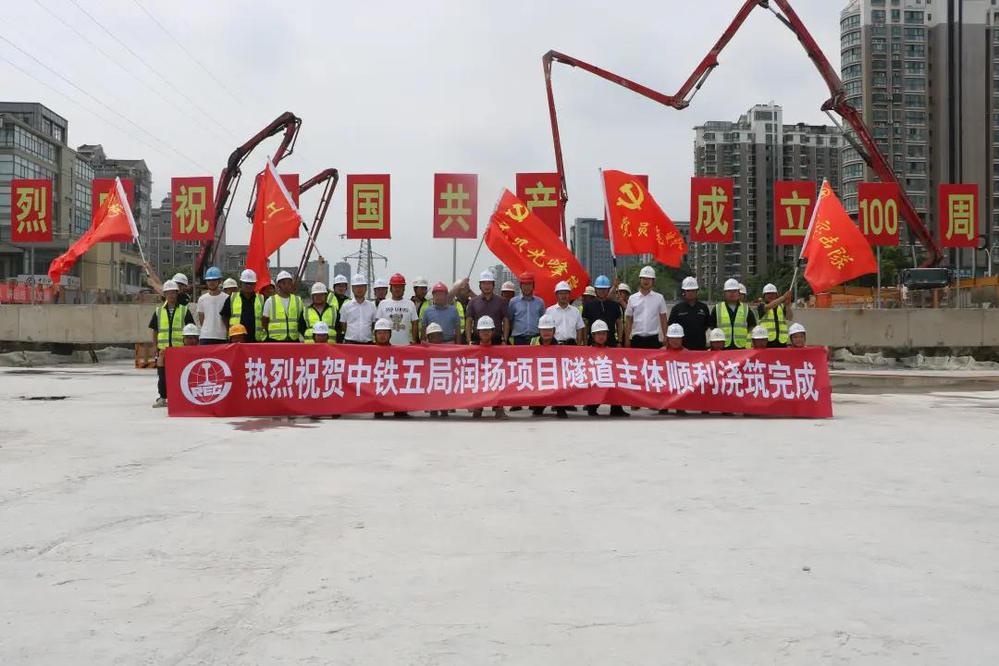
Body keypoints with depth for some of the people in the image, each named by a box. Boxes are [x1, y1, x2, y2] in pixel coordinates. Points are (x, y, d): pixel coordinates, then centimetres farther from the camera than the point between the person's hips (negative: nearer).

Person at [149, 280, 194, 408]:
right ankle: (162, 398, 12)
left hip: (180, 348, -2)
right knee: (162, 375, 3)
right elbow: (154, 331, 13)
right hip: (163, 349, 2)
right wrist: (156, 348, 5)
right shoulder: (159, 311, 10)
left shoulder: (184, 310, 3)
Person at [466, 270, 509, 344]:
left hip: (496, 341, 0)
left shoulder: (501, 301, 9)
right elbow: (468, 323, 6)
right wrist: (469, 341, -3)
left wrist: (504, 340, -3)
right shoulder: (473, 302, 8)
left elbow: (506, 321, 7)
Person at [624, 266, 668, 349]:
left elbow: (663, 320, 6)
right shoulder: (632, 298, 5)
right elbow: (628, 321, 8)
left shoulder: (659, 298, 3)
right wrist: (627, 340, 4)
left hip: (653, 339, -1)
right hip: (637, 339, 1)